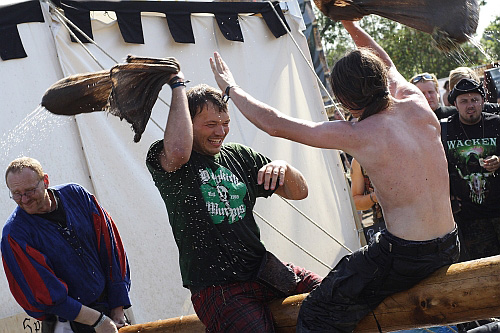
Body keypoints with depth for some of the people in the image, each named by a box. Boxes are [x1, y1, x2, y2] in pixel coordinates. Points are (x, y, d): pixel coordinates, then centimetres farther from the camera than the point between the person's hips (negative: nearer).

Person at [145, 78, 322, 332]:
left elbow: (299, 192, 17)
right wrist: (178, 85, -16)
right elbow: (178, 151, -28)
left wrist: (283, 168, -7)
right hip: (218, 289, -5)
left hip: (264, 271, 6)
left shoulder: (240, 157, 15)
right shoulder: (162, 157, -1)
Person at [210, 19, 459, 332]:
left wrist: (231, 88, 6)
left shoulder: (358, 136, -16)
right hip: (449, 248, 8)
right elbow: (387, 65, 23)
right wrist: (350, 24, 28)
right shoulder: (418, 106, 0)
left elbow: (274, 124, -9)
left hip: (405, 258, -8)